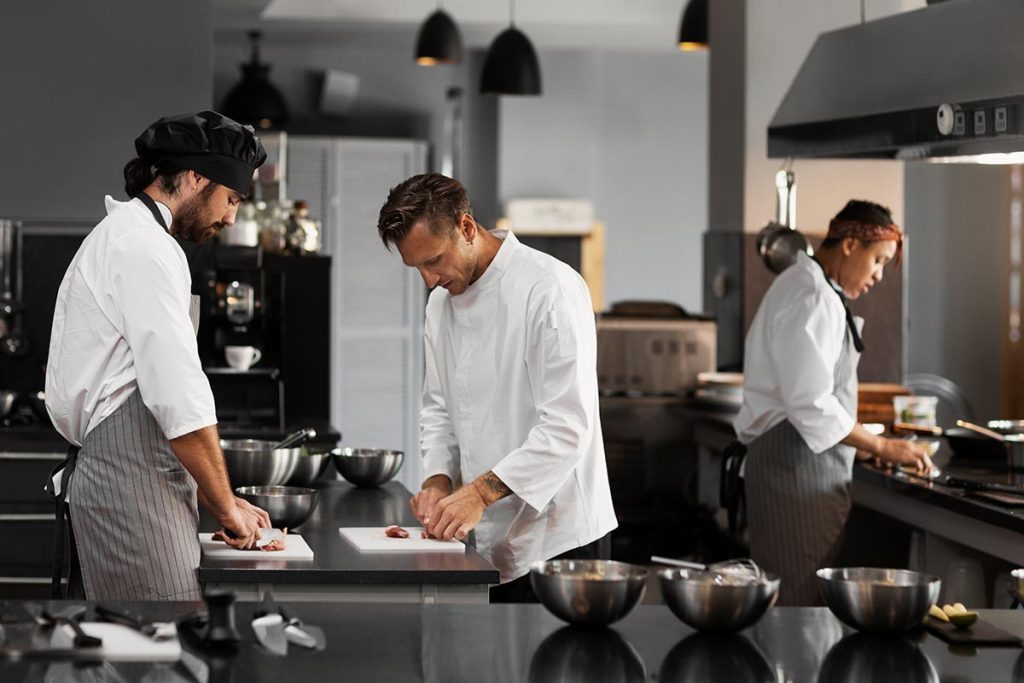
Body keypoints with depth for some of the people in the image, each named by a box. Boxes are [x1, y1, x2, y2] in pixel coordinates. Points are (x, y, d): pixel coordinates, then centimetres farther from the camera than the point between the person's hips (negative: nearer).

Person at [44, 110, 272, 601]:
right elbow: (180, 399, -17)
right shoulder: (145, 248, -11)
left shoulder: (117, 235, 23)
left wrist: (217, 500, 22)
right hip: (132, 487, -11)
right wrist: (226, 505, -7)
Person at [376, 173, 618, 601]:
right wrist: (439, 480, -1)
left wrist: (480, 492, -25)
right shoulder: (443, 301, 11)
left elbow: (567, 425, -21)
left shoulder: (551, 289, -15)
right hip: (487, 535, 7)